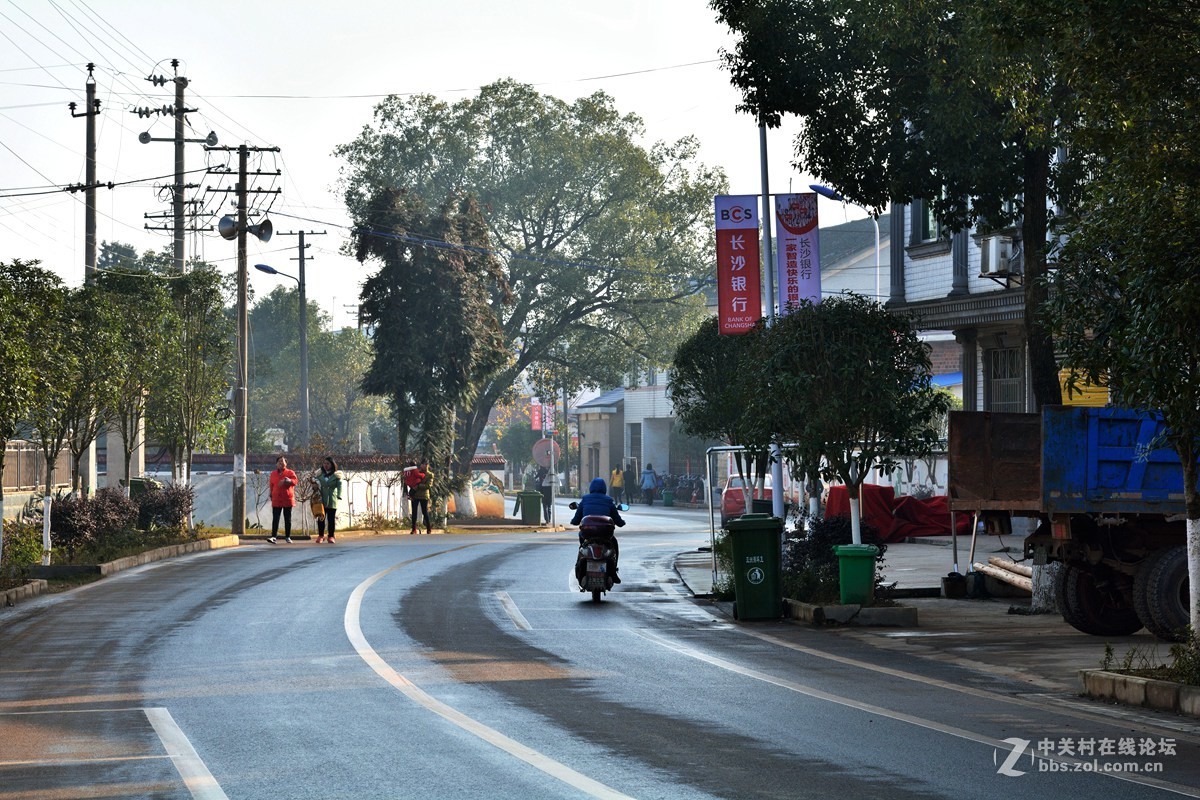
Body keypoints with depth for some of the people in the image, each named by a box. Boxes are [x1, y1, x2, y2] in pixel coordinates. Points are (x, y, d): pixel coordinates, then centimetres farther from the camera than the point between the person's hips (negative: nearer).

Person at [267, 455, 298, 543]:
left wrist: (289, 481, -33)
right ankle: (273, 536, -15)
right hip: (276, 499, 1)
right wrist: (271, 494, 18)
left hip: (287, 499, -1)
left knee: (287, 519, 4)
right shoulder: (273, 473, 11)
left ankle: (288, 537, 11)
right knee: (275, 518, -8)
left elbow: (294, 481, -13)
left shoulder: (290, 472, 3)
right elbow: (271, 485, 19)